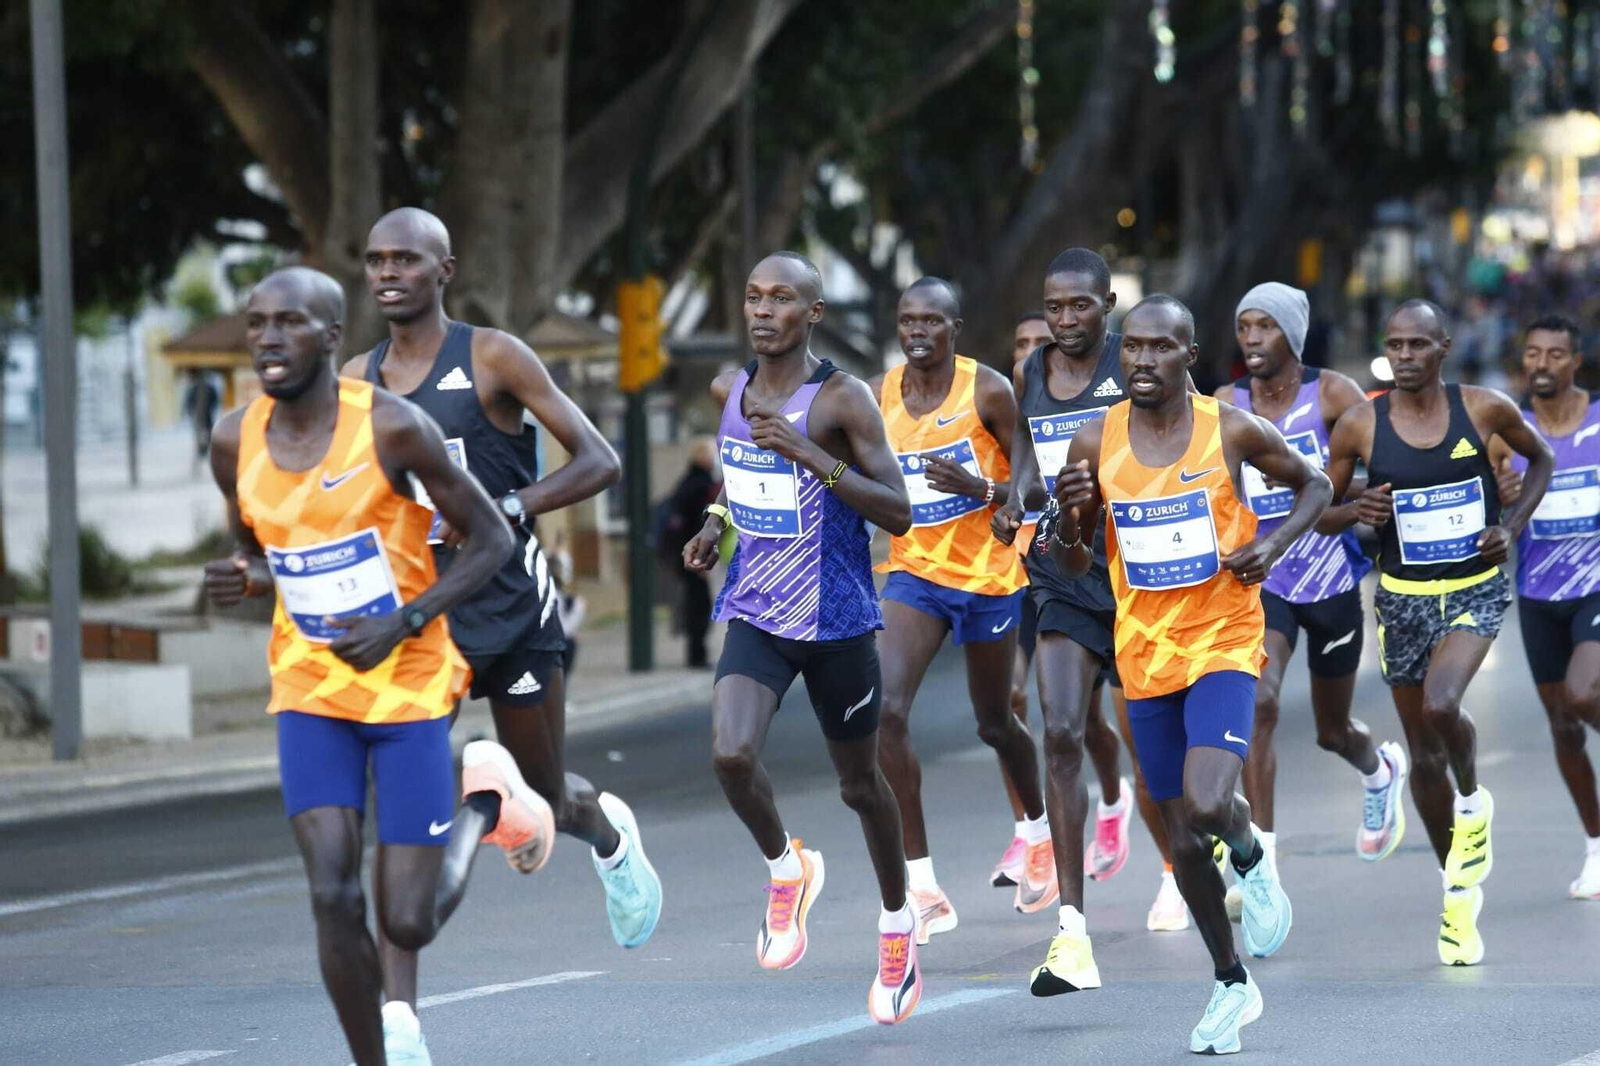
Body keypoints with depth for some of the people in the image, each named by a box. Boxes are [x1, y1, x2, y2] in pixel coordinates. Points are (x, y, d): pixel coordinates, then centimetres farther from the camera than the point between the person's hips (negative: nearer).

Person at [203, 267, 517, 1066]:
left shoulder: (391, 428, -16)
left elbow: (490, 541, -8)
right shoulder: (235, 443, -3)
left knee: (408, 923, -3)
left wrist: (403, 623, -20)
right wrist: (240, 579, -10)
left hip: (409, 687, -3)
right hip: (309, 691, 3)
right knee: (333, 897, -14)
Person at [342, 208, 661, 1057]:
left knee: (545, 801, 12)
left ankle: (609, 831, 51)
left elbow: (598, 461, -8)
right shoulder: (356, 382, 6)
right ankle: (398, 1016, -18)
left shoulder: (493, 358, -7)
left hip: (509, 609, -3)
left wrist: (505, 510, -22)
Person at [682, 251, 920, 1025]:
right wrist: (717, 520, 6)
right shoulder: (730, 390, 3)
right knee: (730, 755, -20)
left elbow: (897, 512, -19)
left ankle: (898, 927, 34)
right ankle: (787, 869, 9)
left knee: (859, 783, 11)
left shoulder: (843, 400, -14)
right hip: (755, 612, 4)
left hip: (836, 619, -4)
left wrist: (806, 452, -27)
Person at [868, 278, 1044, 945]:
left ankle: (1038, 827, 47)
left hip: (988, 577, -2)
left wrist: (980, 487, -25)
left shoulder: (988, 391, -12)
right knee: (886, 709, -19)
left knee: (994, 722, 14)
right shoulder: (878, 397, -1)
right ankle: (922, 886, -18)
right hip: (914, 572, 2)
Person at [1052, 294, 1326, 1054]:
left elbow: (1314, 485, 9)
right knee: (1184, 840, 10)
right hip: (1146, 658, 3)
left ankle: (1251, 857, 10)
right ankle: (1231, 986, 28)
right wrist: (1068, 520, -16)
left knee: (1208, 805, -26)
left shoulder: (1233, 432, -8)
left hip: (1224, 645, -3)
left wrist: (1277, 543, -10)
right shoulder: (1095, 444, -2)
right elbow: (1074, 565, 6)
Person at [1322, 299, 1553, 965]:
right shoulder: (1360, 426, -6)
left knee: (1440, 705, -28)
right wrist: (1356, 511, -18)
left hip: (1477, 591, -2)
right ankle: (1459, 893, 25)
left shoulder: (1484, 410, -7)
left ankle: (1473, 800, 4)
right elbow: (1319, 512, 4)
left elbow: (1540, 459, 12)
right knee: (1424, 755, 8)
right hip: (1403, 599, 2)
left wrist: (1513, 525, -3)